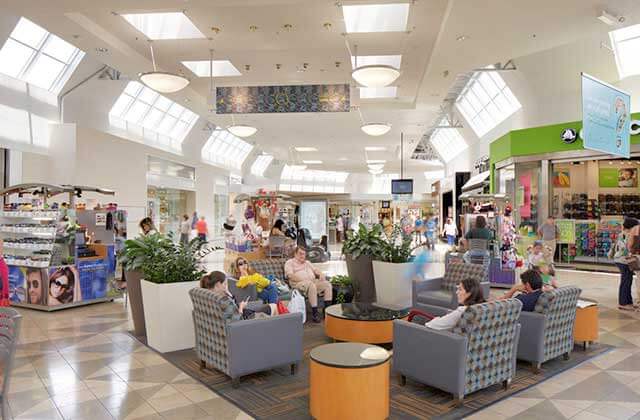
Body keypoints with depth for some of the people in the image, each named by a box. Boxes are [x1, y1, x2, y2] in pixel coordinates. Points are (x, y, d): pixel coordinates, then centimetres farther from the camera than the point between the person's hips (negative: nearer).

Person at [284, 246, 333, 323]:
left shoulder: (307, 262, 30)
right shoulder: (290, 263, 8)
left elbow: (315, 270, 26)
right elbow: (290, 275, -8)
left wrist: (321, 275, 0)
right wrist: (304, 280, -19)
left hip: (313, 282, 7)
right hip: (299, 284, -7)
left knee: (327, 284, -17)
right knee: (311, 285, -37)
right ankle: (314, 312, -35)